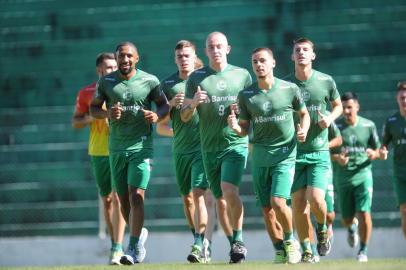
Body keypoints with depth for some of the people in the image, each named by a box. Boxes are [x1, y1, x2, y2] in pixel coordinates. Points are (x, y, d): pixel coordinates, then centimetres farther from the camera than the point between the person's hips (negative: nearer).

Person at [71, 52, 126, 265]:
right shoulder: (87, 93, 6)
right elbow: (75, 122, 8)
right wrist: (92, 117, -10)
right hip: (98, 152, 2)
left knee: (118, 198, -13)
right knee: (106, 200, 10)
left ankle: (117, 249, -16)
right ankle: (115, 245, 22)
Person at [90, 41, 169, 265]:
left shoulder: (149, 81, -2)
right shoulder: (106, 82, 3)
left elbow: (164, 104, 9)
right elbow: (93, 108, 11)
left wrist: (157, 116, -13)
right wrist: (107, 114, -11)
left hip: (141, 146, -3)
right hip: (116, 149, 3)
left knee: (136, 196, -15)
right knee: (123, 200, 8)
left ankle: (133, 248, -13)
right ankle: (140, 233, 33)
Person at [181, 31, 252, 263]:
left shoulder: (242, 75, 5)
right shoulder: (196, 78, 6)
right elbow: (184, 117, 6)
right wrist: (193, 103, -15)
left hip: (236, 143, -3)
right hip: (209, 147, 3)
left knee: (229, 190, -21)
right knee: (220, 199, 7)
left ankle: (238, 240, -10)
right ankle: (233, 245, 19)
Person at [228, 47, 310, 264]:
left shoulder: (290, 89, -2)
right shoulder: (246, 95, 3)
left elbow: (304, 113, 12)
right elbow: (244, 129, 8)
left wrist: (303, 130, -7)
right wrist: (236, 127, -15)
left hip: (284, 154, -3)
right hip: (260, 156, 3)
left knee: (278, 202, -17)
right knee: (266, 208, 4)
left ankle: (290, 241, 8)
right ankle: (280, 251, 20)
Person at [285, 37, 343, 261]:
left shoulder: (326, 81, 0)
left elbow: (338, 106, 16)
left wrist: (330, 118, -5)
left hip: (319, 152, -1)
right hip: (293, 152, 1)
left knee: (315, 199, -15)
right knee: (298, 203, -3)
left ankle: (322, 229, 17)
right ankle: (306, 249, 10)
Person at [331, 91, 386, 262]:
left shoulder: (368, 125, -1)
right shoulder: (336, 126, -4)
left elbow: (378, 151, 8)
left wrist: (374, 154, -16)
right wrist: (337, 158, -21)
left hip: (363, 175, -1)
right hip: (343, 177, 1)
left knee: (364, 213, -14)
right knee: (347, 218, 9)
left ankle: (363, 250, 3)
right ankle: (351, 229, 48)